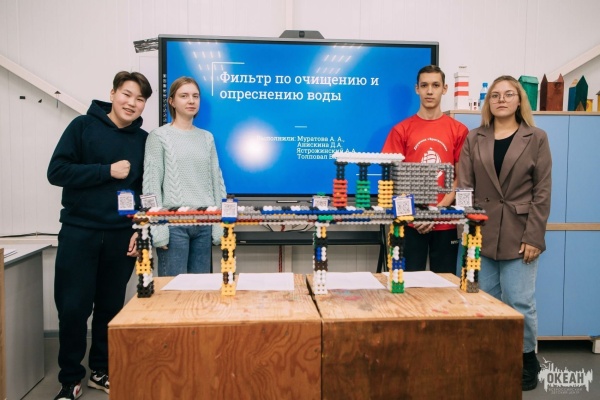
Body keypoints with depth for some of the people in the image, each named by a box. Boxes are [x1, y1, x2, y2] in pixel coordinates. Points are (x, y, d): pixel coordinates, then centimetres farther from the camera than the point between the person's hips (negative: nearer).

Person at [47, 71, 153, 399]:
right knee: (73, 307, 2)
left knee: (111, 307, 11)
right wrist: (107, 171, -15)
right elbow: (57, 171, -9)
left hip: (121, 236, 3)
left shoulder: (144, 140, 6)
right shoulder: (83, 126, -1)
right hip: (79, 232, -2)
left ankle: (101, 371, 28)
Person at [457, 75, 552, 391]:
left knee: (520, 303, 1)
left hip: (519, 235, -2)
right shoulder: (474, 139, 8)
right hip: (481, 234, 2)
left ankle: (527, 361, 23)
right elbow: (464, 187, 3)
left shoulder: (536, 139, 3)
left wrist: (533, 236, -9)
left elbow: (542, 192, -1)